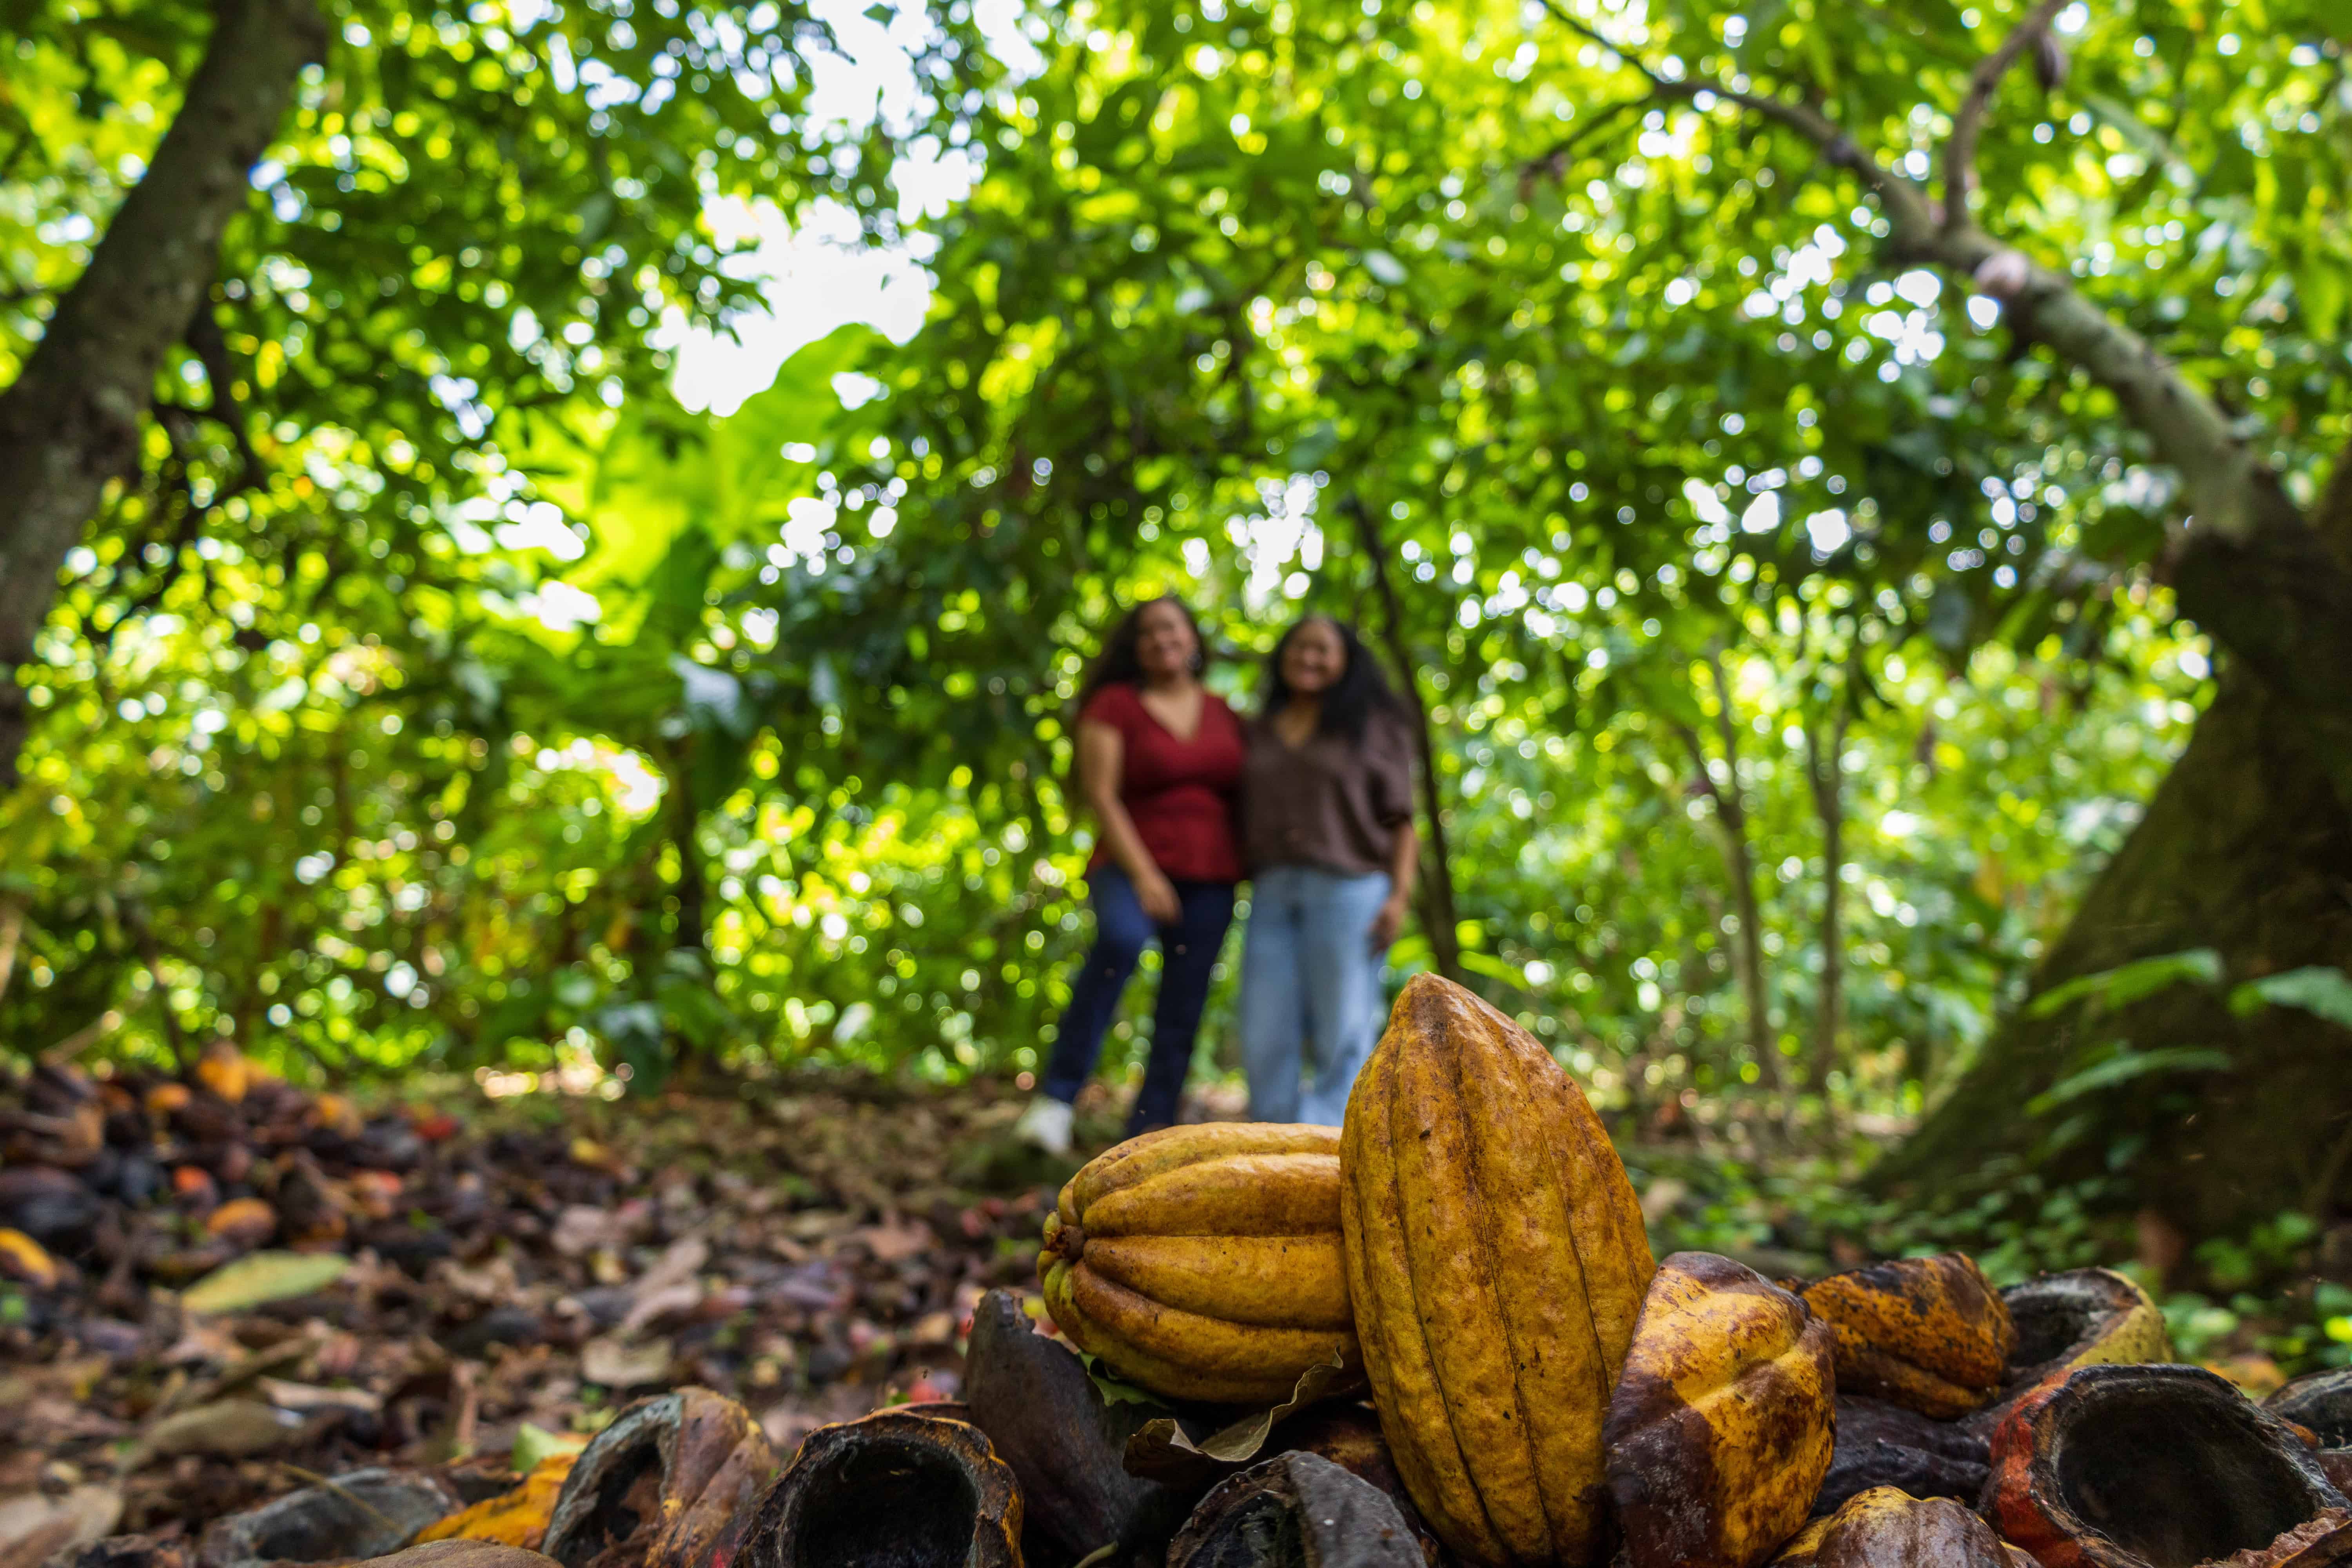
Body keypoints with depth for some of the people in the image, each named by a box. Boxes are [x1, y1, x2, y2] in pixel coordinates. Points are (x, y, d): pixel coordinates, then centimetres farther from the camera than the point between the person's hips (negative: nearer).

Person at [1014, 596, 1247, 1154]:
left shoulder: (1223, 715, 15)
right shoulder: (1114, 705, 2)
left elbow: (1246, 796, 18)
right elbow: (1102, 795, -6)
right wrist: (1143, 874, -16)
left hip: (1210, 878, 5)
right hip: (1134, 868, -5)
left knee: (1184, 1009, 0)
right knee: (1121, 939, -35)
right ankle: (1056, 1097, -31)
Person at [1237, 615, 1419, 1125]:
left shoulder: (1373, 725, 9)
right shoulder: (1260, 732, 19)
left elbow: (1401, 820, 4)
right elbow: (1245, 821, 18)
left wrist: (1400, 894, -8)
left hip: (1347, 890, -4)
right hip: (1273, 893, 4)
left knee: (1341, 1038, -7)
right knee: (1266, 1040, -2)